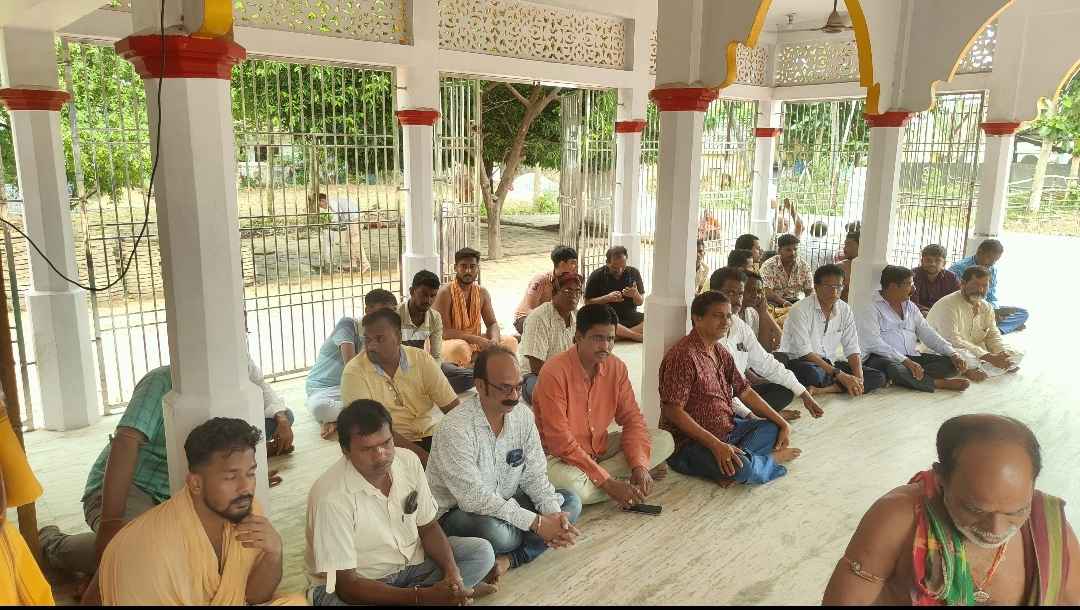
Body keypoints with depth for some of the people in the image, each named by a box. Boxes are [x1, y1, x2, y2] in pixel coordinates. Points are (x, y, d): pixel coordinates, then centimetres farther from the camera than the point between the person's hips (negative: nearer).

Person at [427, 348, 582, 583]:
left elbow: (535, 475, 0)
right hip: (457, 512, -7)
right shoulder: (455, 429, -25)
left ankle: (508, 560, -18)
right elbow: (475, 498, -29)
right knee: (495, 532, -38)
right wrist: (537, 523, -28)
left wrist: (553, 515, -20)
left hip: (506, 504, 7)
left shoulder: (523, 416, -4)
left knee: (570, 501, -4)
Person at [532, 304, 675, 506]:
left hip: (600, 447, 6)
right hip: (559, 456, -6)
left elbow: (632, 417, -1)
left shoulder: (616, 367, -5)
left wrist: (639, 466, -19)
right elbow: (560, 441, -26)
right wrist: (607, 482, -28)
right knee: (573, 486, -39)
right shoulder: (554, 373, -25)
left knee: (664, 440, -4)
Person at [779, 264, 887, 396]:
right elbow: (804, 352, -22)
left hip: (827, 364, 7)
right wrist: (840, 375, -27)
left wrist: (858, 378, -15)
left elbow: (852, 349, 4)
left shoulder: (844, 310, 4)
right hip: (798, 362, -7)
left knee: (878, 377, -10)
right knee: (812, 373, -42)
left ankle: (821, 390, -22)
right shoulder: (800, 309, -15)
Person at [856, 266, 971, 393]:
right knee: (896, 369, -39)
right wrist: (905, 361, -26)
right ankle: (941, 383, -27)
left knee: (949, 363, -11)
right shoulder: (870, 308, -5)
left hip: (911, 358, 7)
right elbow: (874, 343, -18)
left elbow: (928, 334, 14)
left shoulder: (910, 307, 19)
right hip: (881, 358, -7)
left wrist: (953, 354, -2)